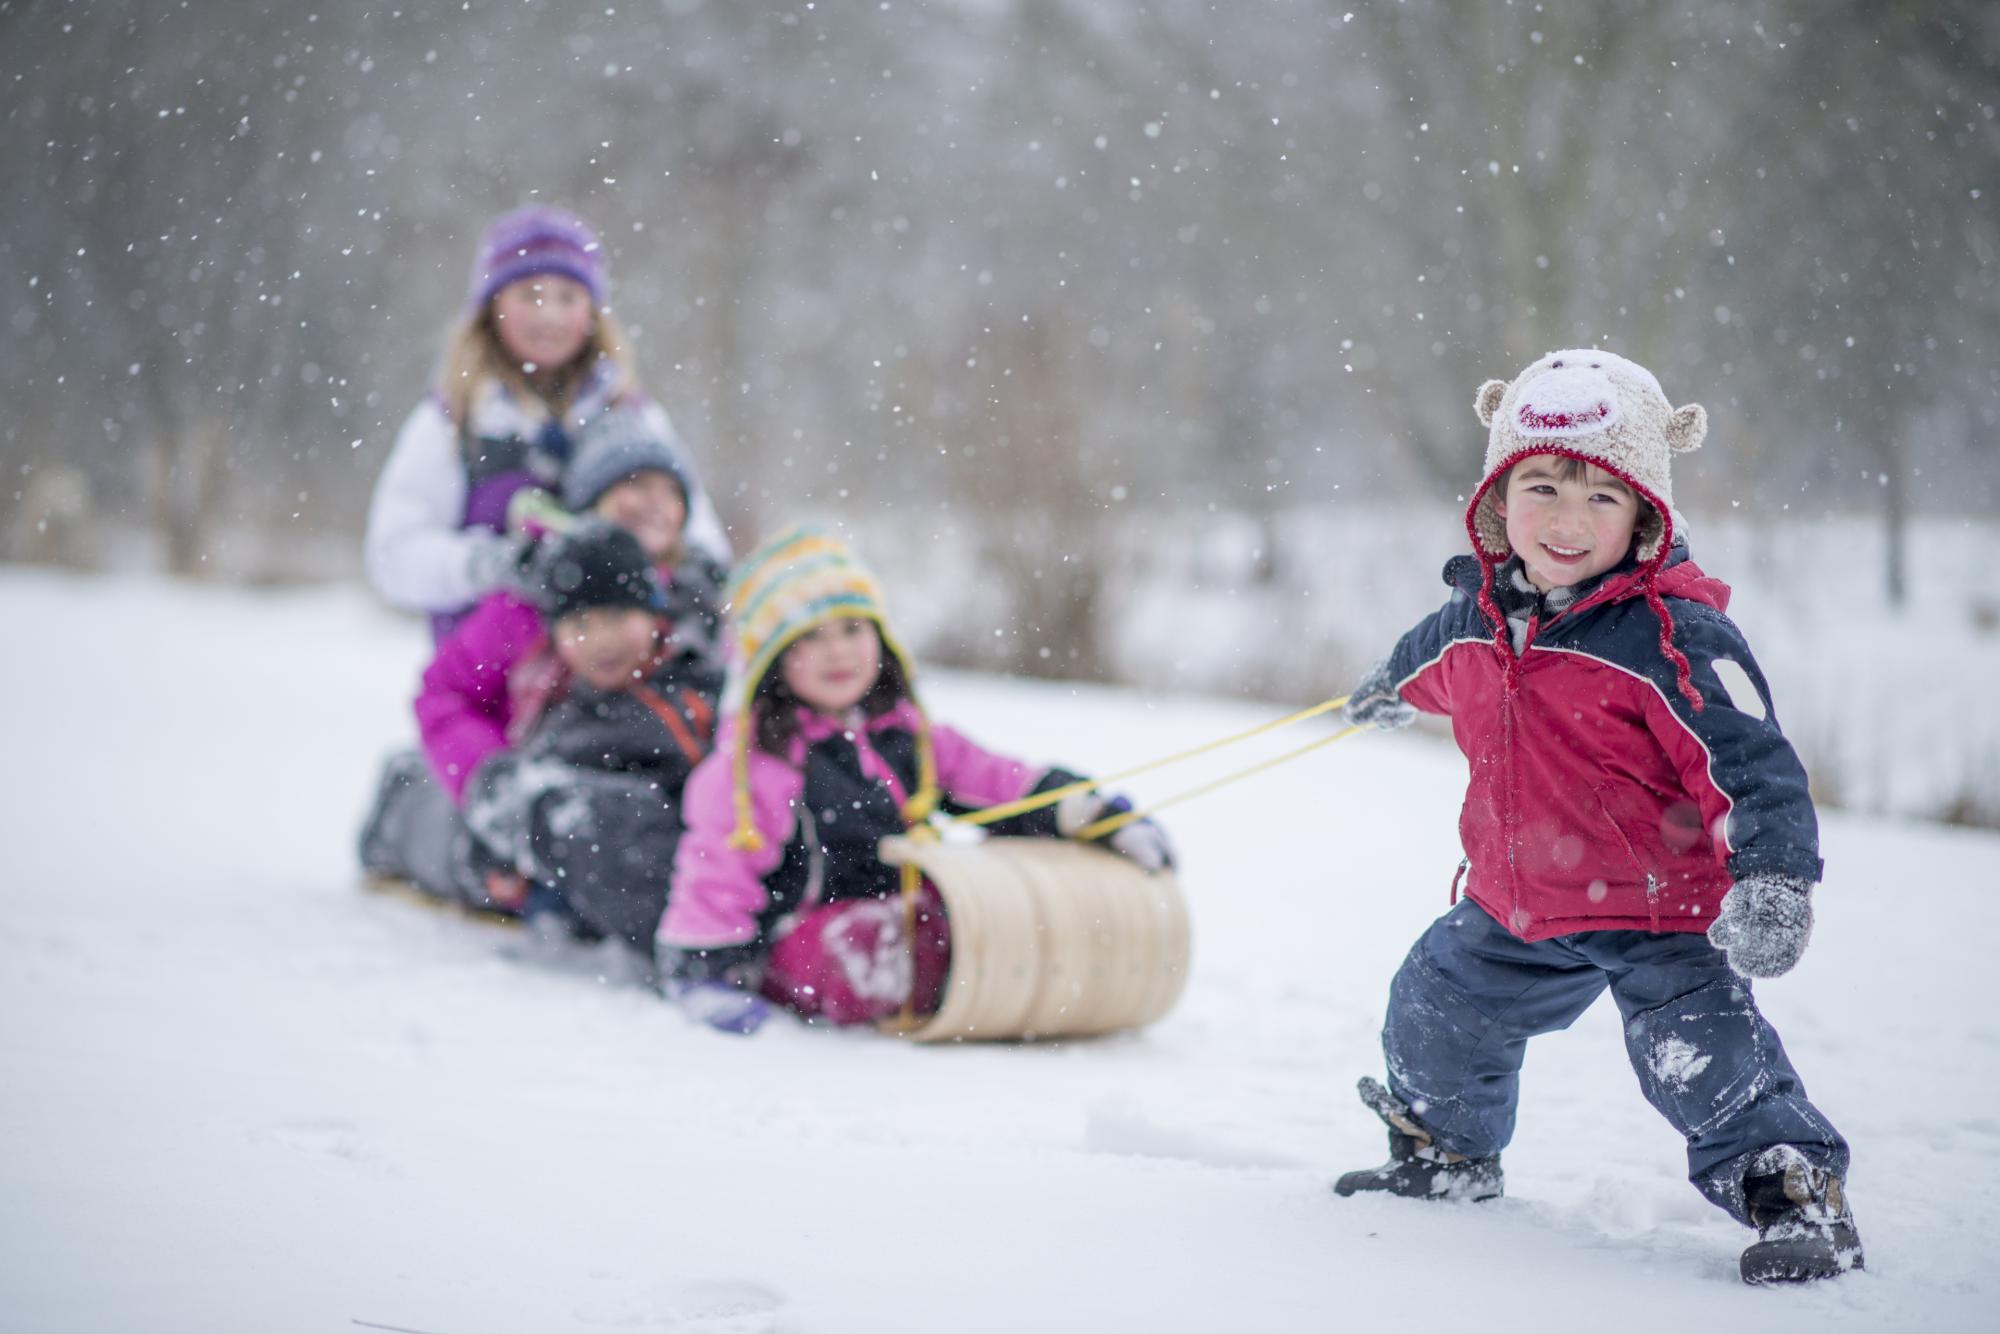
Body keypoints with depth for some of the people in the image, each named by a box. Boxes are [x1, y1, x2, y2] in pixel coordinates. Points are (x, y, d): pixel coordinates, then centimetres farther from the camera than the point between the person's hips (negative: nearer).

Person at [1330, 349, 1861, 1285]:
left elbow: (1753, 760, -24)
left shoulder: (1672, 637, -23)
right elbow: (1434, 658, 24)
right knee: (1434, 1014, 21)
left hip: (1660, 911, -7)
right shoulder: (1475, 619, -2)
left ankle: (1798, 1194, -1)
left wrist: (1774, 880, -35)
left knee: (1704, 1057, -19)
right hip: (1515, 910, 7)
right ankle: (1448, 1156, 47)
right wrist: (1390, 687, 46)